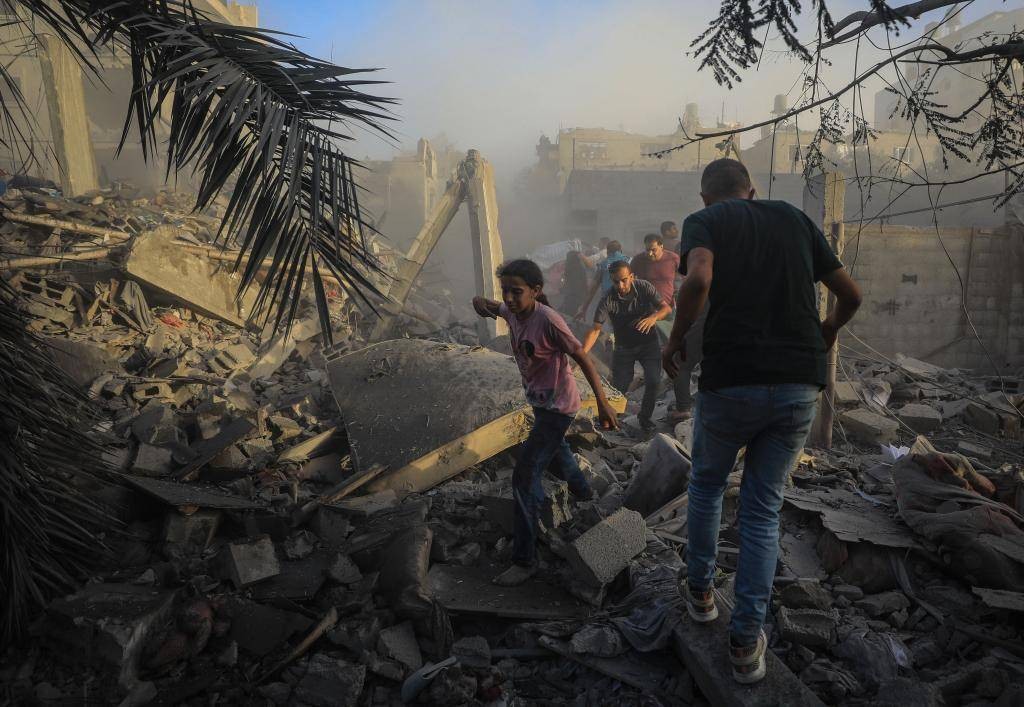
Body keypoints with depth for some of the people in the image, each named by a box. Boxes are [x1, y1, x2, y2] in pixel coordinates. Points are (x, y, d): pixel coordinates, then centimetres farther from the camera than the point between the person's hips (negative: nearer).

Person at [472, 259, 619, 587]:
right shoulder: (511, 310, -7)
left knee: (525, 477, -10)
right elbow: (492, 307, 16)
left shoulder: (548, 320, -28)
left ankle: (524, 560, 0)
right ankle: (585, 496, 61)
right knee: (556, 454, 31)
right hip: (539, 401, 9)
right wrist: (482, 303, -9)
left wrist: (603, 403, -21)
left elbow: (582, 358, -21)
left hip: (557, 406, -9)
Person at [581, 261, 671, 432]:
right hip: (624, 346, -1)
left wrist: (653, 317, -42)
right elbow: (595, 329, -28)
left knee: (653, 381, -10)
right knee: (619, 386, -1)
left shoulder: (644, 287, -19)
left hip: (649, 342, 1)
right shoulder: (607, 300, -24)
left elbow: (666, 307, -18)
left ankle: (645, 417, 15)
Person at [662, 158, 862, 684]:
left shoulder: (703, 221, 1)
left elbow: (698, 281, -21)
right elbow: (850, 294, 15)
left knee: (706, 485, 23)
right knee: (763, 509, 14)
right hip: (799, 384, 3)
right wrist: (831, 328, 35)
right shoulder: (794, 218, 13)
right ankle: (746, 642, 17)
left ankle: (700, 591, 38)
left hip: (731, 383, -3)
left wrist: (675, 341, -7)